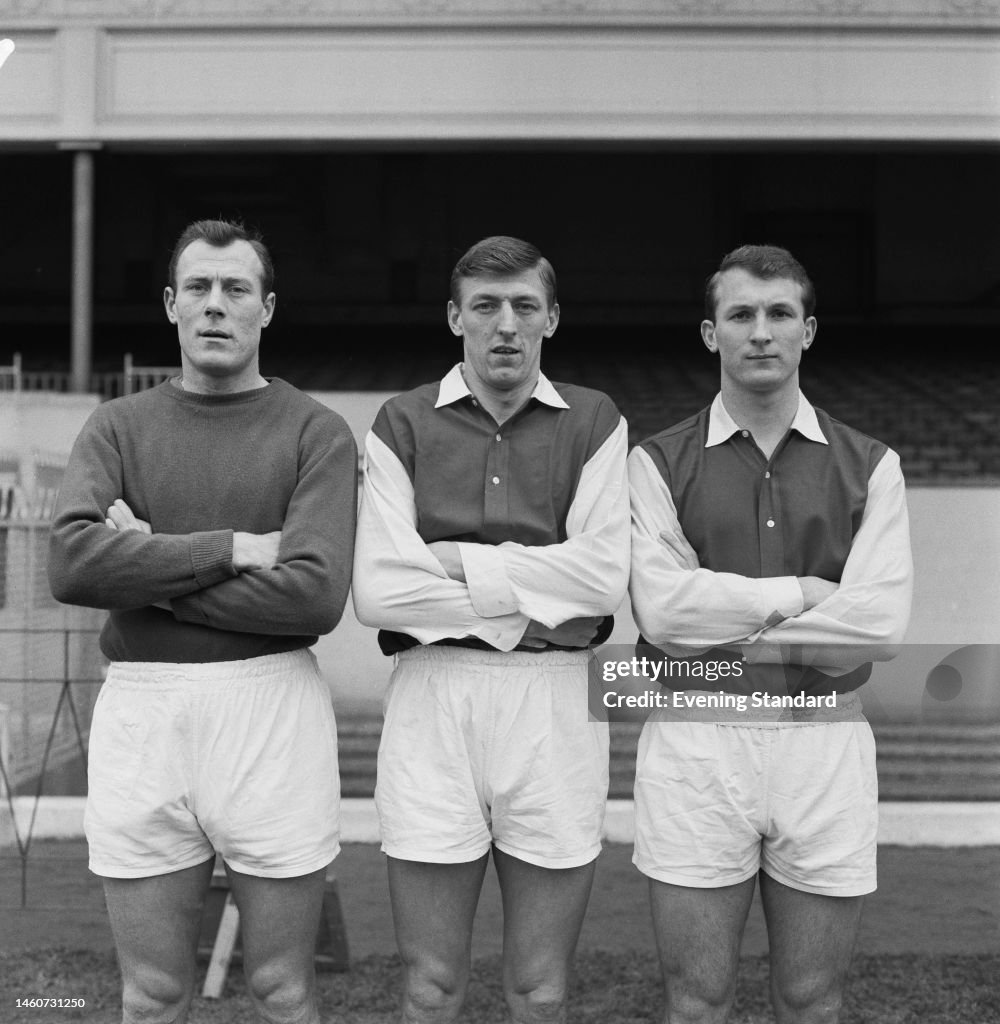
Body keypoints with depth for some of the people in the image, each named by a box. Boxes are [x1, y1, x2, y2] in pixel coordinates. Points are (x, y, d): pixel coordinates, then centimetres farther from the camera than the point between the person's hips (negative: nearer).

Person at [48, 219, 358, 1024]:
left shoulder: (317, 432, 0)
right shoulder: (118, 428, 8)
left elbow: (315, 593, -14)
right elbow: (72, 564, -9)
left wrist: (150, 575, -9)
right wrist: (231, 549, -14)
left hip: (270, 706, -2)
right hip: (140, 711, 2)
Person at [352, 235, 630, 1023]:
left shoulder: (596, 424, 6)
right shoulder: (403, 426, 5)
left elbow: (607, 576, -8)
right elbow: (379, 592, -7)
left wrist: (459, 561, -8)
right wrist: (542, 597, -8)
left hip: (557, 703, 0)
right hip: (432, 699, 0)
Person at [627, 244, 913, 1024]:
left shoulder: (870, 467, 4)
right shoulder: (659, 462, 2)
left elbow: (881, 624, -10)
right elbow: (663, 609, -13)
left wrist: (721, 624, -11)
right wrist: (800, 594, -11)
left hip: (825, 748, 1)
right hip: (696, 745, -1)